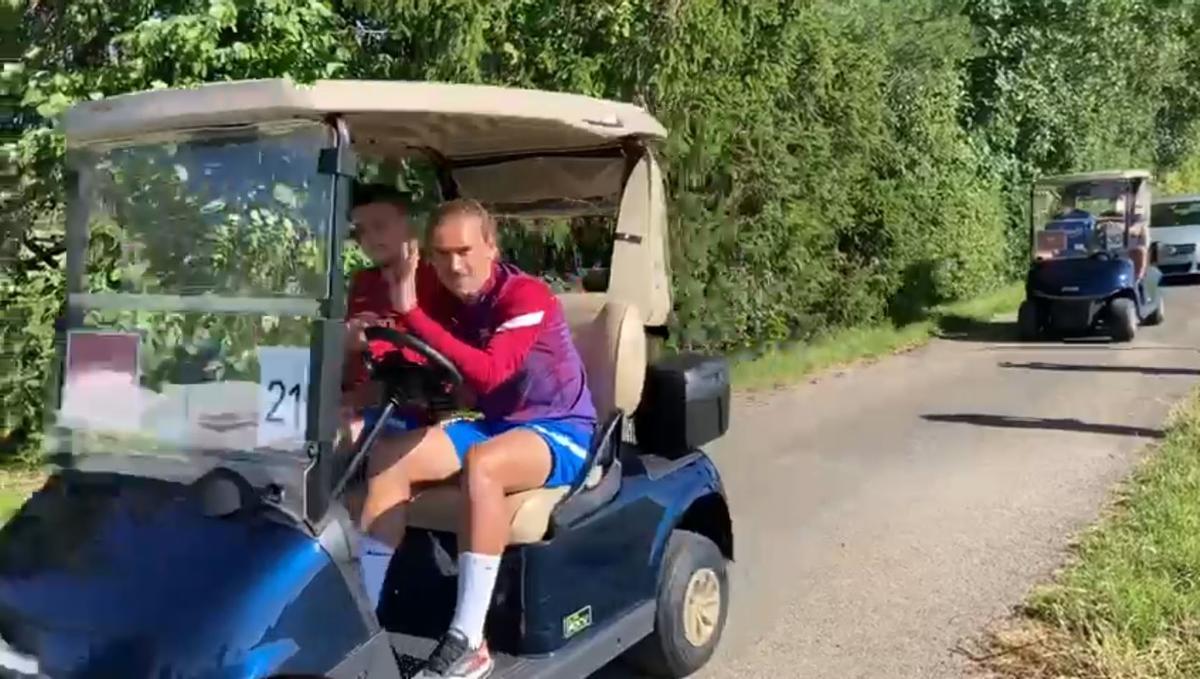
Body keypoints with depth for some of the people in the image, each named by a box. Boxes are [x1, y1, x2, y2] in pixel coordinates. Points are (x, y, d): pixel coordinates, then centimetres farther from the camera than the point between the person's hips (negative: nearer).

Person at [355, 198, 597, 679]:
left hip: (559, 432, -7)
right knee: (387, 456, -11)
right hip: (489, 425, 7)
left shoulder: (527, 296, -21)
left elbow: (489, 373, -35)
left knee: (481, 464, -37)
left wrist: (411, 312, -38)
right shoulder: (440, 300, 0)